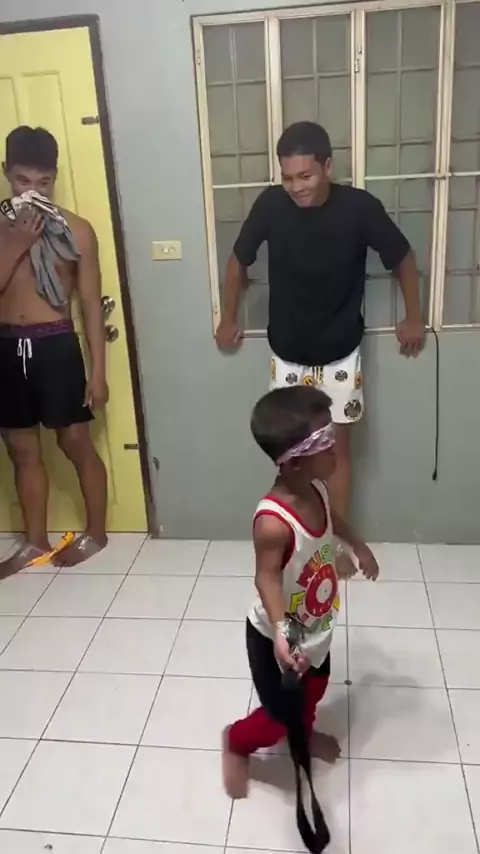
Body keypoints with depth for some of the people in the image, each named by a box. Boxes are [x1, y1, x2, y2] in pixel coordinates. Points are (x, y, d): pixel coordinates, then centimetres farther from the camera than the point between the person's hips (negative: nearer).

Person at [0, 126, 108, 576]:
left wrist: (98, 371, -7)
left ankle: (95, 533, 26)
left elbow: (91, 304, -3)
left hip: (55, 346, -4)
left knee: (76, 444, 6)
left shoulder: (76, 230, -3)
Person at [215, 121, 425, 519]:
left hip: (340, 353, -1)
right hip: (287, 352, 1)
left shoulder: (359, 206, -16)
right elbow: (239, 261, 2)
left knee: (337, 445, 8)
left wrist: (414, 318, 7)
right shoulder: (271, 204, -13)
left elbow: (403, 258, 0)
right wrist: (229, 319, 10)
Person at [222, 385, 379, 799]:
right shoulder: (273, 522, -39)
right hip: (276, 637, -7)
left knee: (315, 689, 30)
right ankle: (236, 742, 44)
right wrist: (280, 632, -44)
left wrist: (359, 546, 23)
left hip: (317, 628, 8)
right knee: (281, 714, 12)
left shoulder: (316, 487, -14)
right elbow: (267, 578, -31)